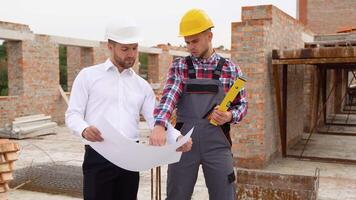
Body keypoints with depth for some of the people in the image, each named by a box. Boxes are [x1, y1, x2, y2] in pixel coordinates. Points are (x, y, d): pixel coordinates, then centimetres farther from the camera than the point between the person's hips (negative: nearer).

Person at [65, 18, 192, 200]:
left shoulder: (142, 86, 14)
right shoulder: (88, 75, 3)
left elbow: (156, 119, 6)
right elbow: (73, 114, -1)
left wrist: (178, 137, -14)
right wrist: (84, 129, -24)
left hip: (131, 158, 4)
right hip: (98, 157, -4)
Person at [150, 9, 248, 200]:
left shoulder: (230, 69, 4)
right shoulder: (179, 66, 3)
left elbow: (242, 104, 10)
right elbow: (169, 96, -13)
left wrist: (230, 116, -13)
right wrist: (160, 125, -31)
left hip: (217, 142, 0)